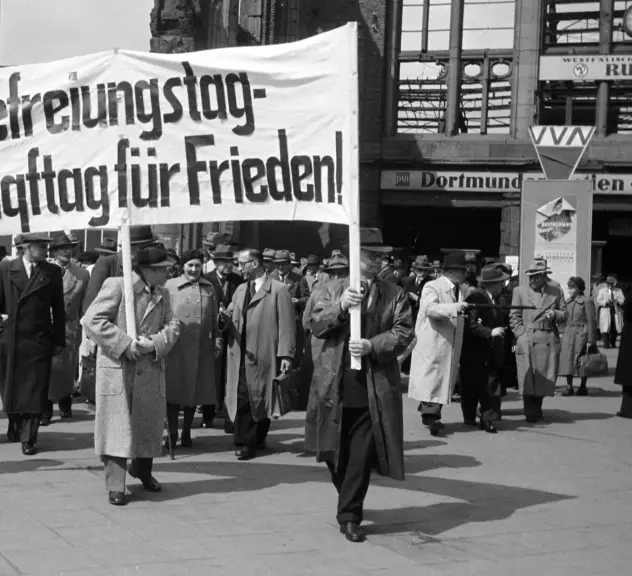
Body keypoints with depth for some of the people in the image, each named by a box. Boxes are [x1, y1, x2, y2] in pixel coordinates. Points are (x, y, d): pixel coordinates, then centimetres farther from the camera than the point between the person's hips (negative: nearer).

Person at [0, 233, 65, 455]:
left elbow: (58, 309, 4)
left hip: (39, 340, -1)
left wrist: (59, 340, 2)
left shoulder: (52, 272, 4)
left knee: (35, 392, -3)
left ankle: (28, 438, 1)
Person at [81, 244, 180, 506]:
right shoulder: (116, 286, -9)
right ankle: (115, 485, -2)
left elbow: (172, 325, 8)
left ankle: (142, 470, 37)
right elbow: (92, 320, -14)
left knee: (149, 423, 13)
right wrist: (125, 343, -19)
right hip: (117, 369, -6)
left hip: (151, 370, 6)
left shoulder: (162, 295, 13)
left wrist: (154, 343, -14)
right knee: (117, 425, -6)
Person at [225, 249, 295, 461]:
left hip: (265, 356, -5)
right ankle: (244, 442, 3)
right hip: (240, 354, 5)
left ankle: (258, 438, 14)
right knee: (242, 398, -2)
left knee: (262, 398, 3)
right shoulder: (240, 291, 18)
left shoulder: (278, 290, -4)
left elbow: (287, 324, -8)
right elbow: (232, 318, 22)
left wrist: (286, 355, -14)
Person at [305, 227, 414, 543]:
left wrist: (372, 345, -18)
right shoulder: (333, 289, 9)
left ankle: (350, 516, 6)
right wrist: (340, 307, -18)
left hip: (373, 388, -2)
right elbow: (315, 325, -1)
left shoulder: (395, 295, 5)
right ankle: (349, 502, 36)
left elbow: (403, 333, -3)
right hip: (334, 385, 2)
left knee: (361, 456, -3)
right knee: (334, 452, 12)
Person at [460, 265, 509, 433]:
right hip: (475, 351, -6)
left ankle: (487, 419, 0)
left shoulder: (495, 299, 10)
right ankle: (469, 418, 21)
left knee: (491, 386, -2)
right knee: (472, 387, 7)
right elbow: (471, 325, -22)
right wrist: (490, 332, -25)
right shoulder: (475, 297, -15)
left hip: (491, 352, 6)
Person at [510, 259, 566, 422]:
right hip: (527, 341, -1)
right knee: (528, 378, -5)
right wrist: (522, 335, -6)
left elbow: (564, 315, 15)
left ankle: (536, 408, 23)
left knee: (545, 377, 5)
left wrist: (554, 314, -7)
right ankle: (531, 413, 4)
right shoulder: (520, 291, 8)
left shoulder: (556, 291, 10)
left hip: (549, 341, 1)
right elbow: (514, 317, 6)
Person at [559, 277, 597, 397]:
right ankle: (569, 386, 4)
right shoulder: (568, 302, 12)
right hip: (568, 334, 5)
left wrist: (590, 340, -12)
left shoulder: (586, 301, -7)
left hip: (581, 334, -5)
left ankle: (583, 386, 12)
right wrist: (564, 334, 10)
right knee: (567, 360, -1)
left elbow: (592, 321, -8)